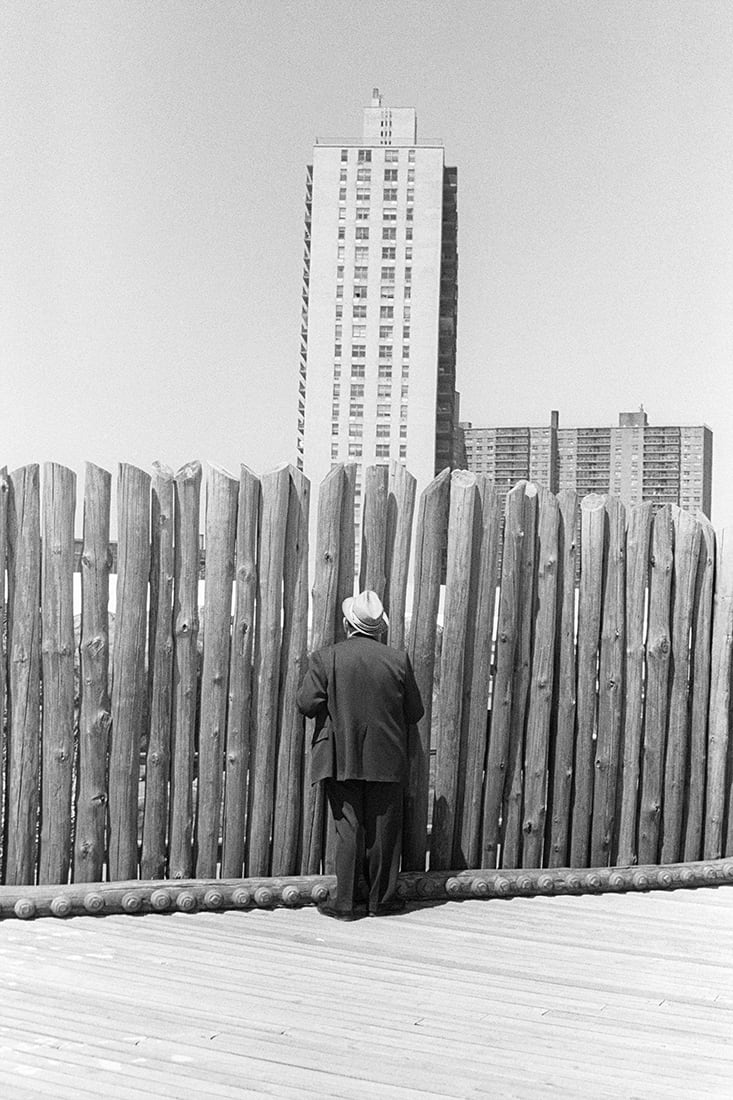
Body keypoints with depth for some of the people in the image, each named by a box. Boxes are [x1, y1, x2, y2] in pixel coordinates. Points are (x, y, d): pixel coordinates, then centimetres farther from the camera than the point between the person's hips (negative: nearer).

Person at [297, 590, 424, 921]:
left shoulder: (325, 658, -7)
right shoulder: (398, 660, -3)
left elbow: (306, 704, -9)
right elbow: (415, 712, 2)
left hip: (340, 760, -1)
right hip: (387, 760, 1)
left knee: (347, 829, 6)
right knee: (383, 831, 11)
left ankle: (344, 903, 9)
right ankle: (381, 899, 21)